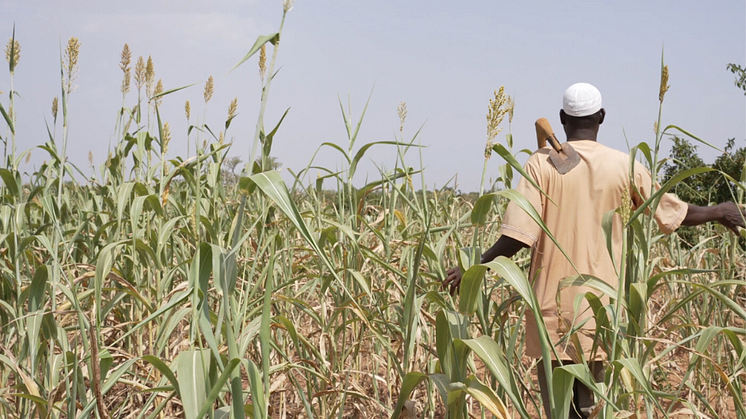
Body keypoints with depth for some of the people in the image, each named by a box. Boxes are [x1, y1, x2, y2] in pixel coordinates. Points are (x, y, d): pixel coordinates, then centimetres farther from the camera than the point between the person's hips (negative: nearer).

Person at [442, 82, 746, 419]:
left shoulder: (542, 164, -5)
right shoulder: (625, 167, 1)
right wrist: (718, 212, 30)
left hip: (553, 308, -2)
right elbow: (674, 214, 11)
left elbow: (519, 236, -13)